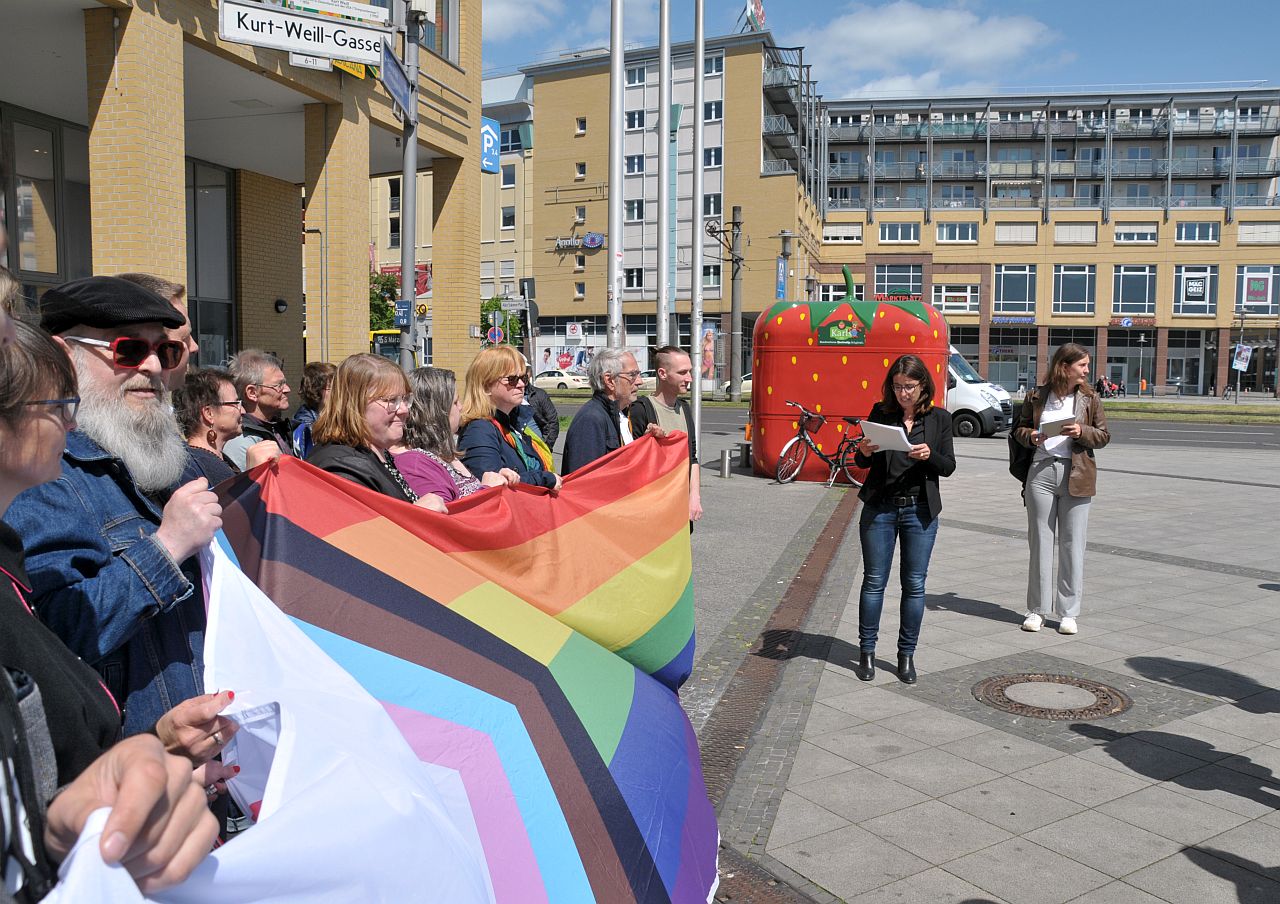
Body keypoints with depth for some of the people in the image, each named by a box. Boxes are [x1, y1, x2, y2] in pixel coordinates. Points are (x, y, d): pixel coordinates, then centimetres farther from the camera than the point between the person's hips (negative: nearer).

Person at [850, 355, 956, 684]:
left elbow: (949, 467, 2)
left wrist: (929, 455, -18)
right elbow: (863, 463, 7)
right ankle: (867, 651, 15)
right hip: (879, 508, 0)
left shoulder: (939, 418, 3)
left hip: (920, 511, 0)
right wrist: (864, 452, -16)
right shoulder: (880, 412, 3)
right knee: (874, 581, 5)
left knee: (914, 585, 6)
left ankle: (907, 654, 18)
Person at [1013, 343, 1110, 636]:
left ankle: (1068, 612, 13)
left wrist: (1082, 432, -13)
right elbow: (1019, 427, 13)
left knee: (1072, 545, 3)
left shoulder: (1090, 398, 5)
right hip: (1041, 472, 0)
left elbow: (1104, 435, 6)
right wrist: (1030, 436, -9)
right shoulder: (1037, 395, 4)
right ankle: (1037, 609, 15)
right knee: (1040, 542, 6)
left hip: (1076, 476, 0)